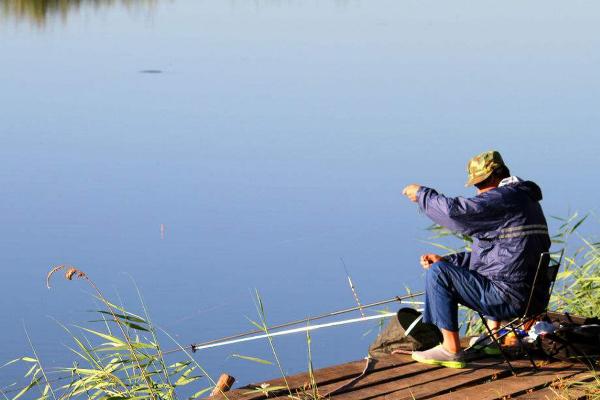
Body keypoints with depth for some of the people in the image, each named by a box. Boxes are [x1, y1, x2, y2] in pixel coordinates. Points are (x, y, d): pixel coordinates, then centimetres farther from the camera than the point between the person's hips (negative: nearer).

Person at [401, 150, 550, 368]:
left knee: (438, 273, -11)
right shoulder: (525, 199, 19)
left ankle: (451, 350, -8)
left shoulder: (503, 198, -15)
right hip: (530, 293, 11)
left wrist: (422, 193, -4)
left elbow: (455, 210, -22)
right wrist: (446, 259, 14)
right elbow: (493, 253, 24)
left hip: (509, 297, -11)